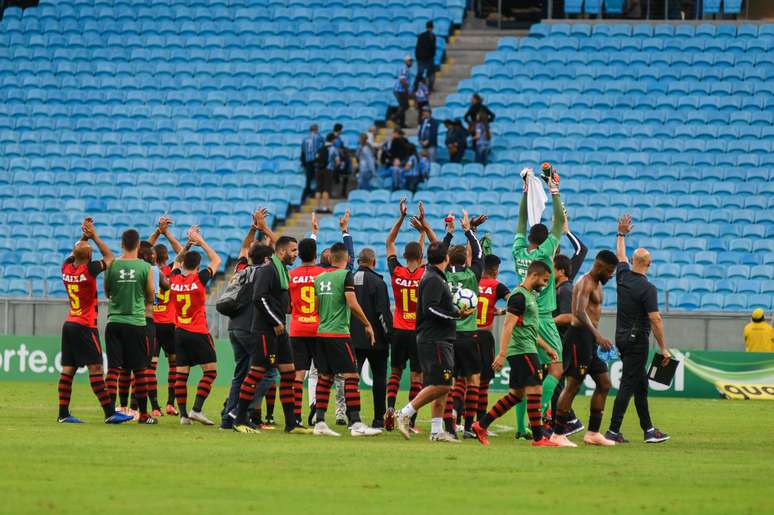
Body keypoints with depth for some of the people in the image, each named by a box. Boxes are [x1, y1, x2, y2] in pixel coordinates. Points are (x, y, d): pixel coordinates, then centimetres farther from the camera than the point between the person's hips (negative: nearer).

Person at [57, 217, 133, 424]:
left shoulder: (67, 268, 3)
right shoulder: (89, 270, -14)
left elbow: (73, 253, 25)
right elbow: (109, 257, 0)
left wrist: (84, 236, 19)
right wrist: (94, 236, 4)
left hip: (69, 324, 7)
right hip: (85, 327, -7)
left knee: (68, 369, 6)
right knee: (95, 368, -10)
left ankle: (63, 414, 5)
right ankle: (109, 413, -14)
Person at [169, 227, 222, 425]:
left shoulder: (174, 280, 1)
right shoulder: (199, 279, -11)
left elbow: (177, 262, 24)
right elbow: (216, 260, 3)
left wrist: (189, 243, 19)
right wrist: (201, 242, 6)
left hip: (179, 332, 5)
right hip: (198, 333, -5)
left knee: (181, 373, 5)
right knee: (210, 370, 0)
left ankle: (183, 414, 1)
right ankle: (196, 409, -12)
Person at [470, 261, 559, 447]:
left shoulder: (530, 295, 19)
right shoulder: (519, 296, -13)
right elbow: (508, 326, -20)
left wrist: (547, 347, 29)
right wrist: (502, 354, -25)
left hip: (526, 350, 10)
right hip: (523, 351, -10)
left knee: (516, 394, 11)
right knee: (535, 390, -9)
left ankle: (481, 425, 13)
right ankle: (538, 438, -7)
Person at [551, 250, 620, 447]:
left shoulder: (597, 284, 18)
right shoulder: (586, 283, -15)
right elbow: (580, 311, -31)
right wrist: (597, 334, -43)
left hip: (589, 338, 10)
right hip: (579, 336, -10)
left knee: (604, 383, 10)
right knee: (572, 386, -7)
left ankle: (592, 433, 14)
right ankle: (558, 434, -4)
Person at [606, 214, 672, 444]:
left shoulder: (623, 276, 3)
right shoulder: (647, 288, -17)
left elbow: (620, 256, 24)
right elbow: (655, 319, -19)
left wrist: (621, 234, 40)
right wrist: (663, 348, -14)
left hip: (622, 338, 8)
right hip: (637, 340, -8)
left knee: (640, 384, 13)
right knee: (628, 385, -7)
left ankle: (648, 430, 17)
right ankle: (613, 431, -10)